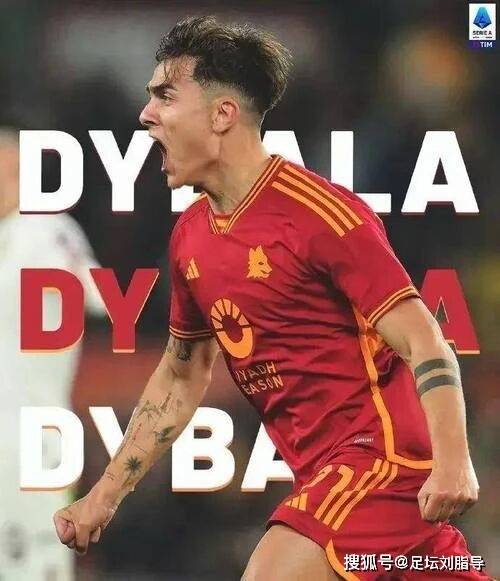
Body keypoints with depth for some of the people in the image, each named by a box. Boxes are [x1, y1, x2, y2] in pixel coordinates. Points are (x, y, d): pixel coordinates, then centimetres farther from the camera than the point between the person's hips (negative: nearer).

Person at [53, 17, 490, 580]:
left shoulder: (320, 212, -15)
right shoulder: (189, 237, 9)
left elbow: (423, 343, -18)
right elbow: (180, 378, 21)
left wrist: (453, 460, -32)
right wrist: (104, 497, 19)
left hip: (380, 455, -8)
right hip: (322, 474, 8)